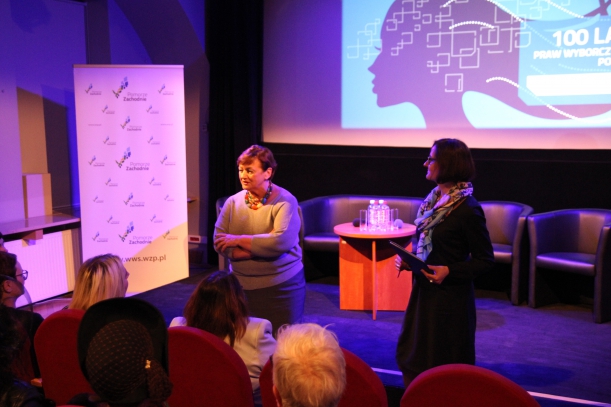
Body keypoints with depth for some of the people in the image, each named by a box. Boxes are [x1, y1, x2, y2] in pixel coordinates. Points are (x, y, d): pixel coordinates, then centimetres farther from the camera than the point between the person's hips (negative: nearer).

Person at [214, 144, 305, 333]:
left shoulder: (285, 202, -10)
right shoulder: (233, 202, 1)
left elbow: (282, 241, -23)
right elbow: (219, 243, -6)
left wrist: (238, 240, -15)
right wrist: (262, 248, -17)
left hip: (281, 287, -3)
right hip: (241, 286, 3)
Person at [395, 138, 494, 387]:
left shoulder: (467, 209, -17)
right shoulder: (434, 198, 5)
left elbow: (485, 260, -13)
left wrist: (449, 271, -24)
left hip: (450, 296, -8)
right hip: (424, 290, 8)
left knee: (443, 367, 7)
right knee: (413, 358, 17)